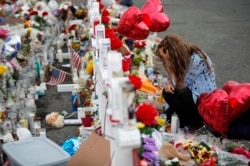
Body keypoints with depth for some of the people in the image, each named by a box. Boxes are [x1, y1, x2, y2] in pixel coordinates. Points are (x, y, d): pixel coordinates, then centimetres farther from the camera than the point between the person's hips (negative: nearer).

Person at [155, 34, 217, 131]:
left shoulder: (196, 60, -25)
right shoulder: (183, 57, 0)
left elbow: (182, 85, -21)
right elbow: (173, 79, 9)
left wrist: (169, 64, -26)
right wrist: (169, 83, -16)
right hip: (194, 96, 9)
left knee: (168, 94, -18)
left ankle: (195, 123, -7)